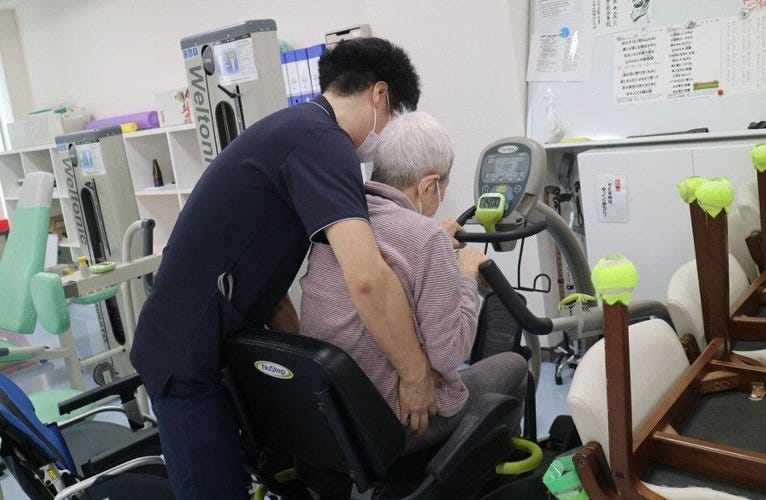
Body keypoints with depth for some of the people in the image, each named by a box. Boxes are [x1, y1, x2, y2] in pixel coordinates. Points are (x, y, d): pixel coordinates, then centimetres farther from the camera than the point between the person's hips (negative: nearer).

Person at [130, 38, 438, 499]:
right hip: (188, 356, -10)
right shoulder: (322, 140, -20)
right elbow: (366, 277, -34)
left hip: (220, 342, 10)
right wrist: (416, 374, -21)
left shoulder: (297, 128, 11)